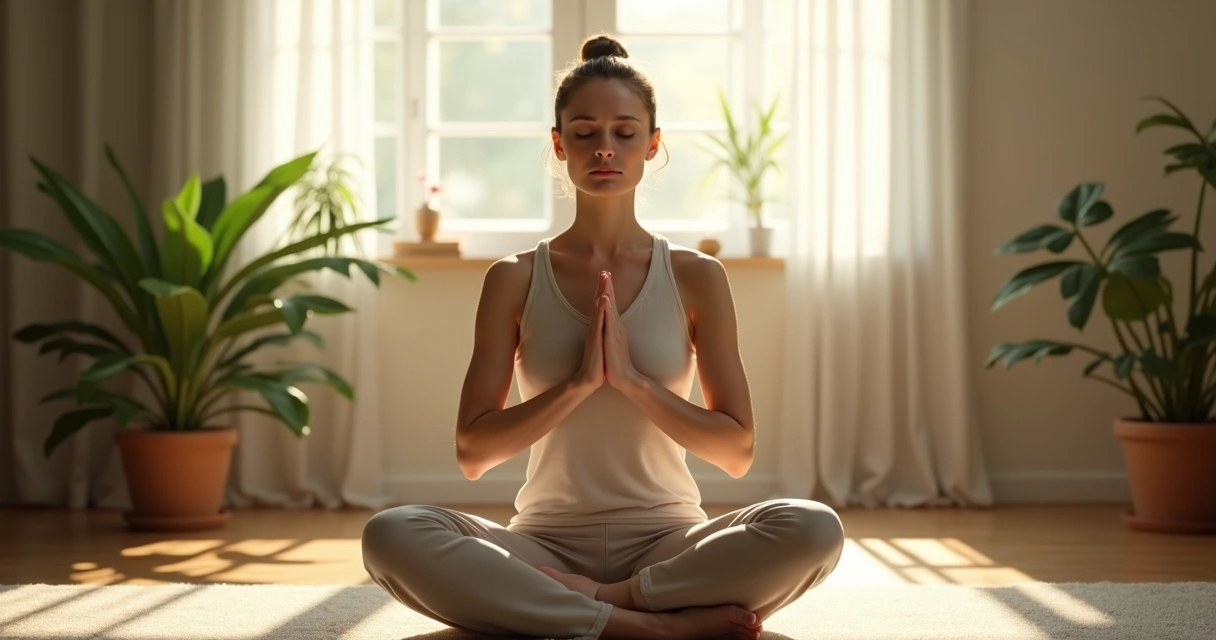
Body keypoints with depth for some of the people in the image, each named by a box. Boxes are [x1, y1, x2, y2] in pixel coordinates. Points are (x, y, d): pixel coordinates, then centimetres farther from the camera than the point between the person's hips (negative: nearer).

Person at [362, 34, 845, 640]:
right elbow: (472, 452, -2)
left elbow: (737, 450, -1)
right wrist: (578, 384, -15)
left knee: (813, 528, -30)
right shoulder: (515, 279, 3)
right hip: (548, 541, 0)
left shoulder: (696, 277, 3)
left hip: (667, 541, 0)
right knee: (390, 534, -31)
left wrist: (632, 380, -14)